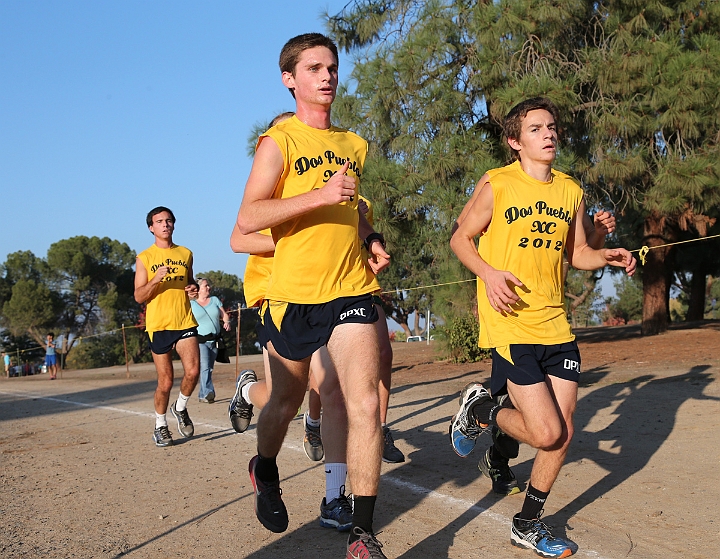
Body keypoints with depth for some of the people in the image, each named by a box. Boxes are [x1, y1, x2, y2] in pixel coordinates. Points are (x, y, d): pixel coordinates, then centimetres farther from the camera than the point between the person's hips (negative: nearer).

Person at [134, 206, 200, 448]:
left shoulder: (186, 254, 12)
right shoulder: (144, 258, 2)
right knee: (166, 381, 0)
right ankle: (160, 425, 21)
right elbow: (138, 296, -2)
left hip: (185, 321, 3)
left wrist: (194, 289, 2)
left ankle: (180, 408, 17)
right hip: (159, 325, -3)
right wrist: (155, 280, -20)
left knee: (193, 371, -13)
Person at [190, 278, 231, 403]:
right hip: (200, 341, -4)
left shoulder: (215, 300, 14)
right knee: (204, 367, -21)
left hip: (214, 340, 4)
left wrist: (227, 322, -9)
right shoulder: (191, 304, 3)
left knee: (209, 368, 7)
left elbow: (224, 314, 13)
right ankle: (208, 393, -29)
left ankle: (202, 395, 16)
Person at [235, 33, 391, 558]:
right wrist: (320, 195, -24)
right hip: (294, 293, -3)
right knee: (286, 404, 13)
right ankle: (265, 470, 46)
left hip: (351, 289, 4)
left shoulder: (355, 145, 15)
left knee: (366, 406, -10)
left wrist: (371, 238, 10)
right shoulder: (279, 141, -4)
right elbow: (247, 219, -15)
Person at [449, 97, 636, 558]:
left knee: (563, 433, 4)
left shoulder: (571, 191, 11)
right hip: (510, 325, -6)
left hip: (556, 325, 6)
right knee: (545, 433, -12)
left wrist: (607, 257, 0)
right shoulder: (497, 185, -5)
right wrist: (489, 273, -16)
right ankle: (480, 409, 18)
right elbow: (461, 238, 2)